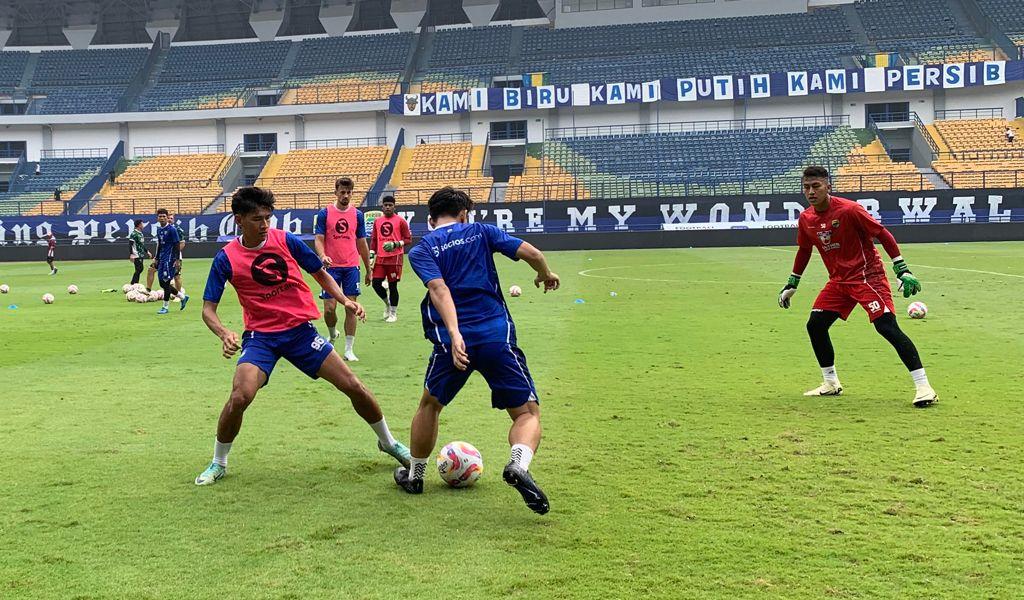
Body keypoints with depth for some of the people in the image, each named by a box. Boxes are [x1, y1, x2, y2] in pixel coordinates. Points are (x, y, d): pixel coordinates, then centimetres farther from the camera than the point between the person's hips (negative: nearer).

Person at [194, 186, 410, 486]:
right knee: (240, 397, -23)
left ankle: (388, 442, 23)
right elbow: (208, 309, -4)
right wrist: (224, 334, -24)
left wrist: (345, 301, -7)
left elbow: (321, 274, 9)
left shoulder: (287, 241, -5)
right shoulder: (226, 259, -7)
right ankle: (218, 463, 4)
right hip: (260, 336, -1)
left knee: (353, 386, -2)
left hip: (301, 329, 2)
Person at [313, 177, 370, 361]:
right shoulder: (325, 213, 0)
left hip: (351, 267, 2)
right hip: (331, 267, -2)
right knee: (329, 308, -5)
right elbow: (319, 239, -3)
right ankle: (332, 335, 27)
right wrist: (322, 256, -24)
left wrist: (368, 269, 15)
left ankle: (349, 350, 5)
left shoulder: (357, 214, 7)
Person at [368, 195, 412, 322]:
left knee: (393, 285, -1)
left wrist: (395, 244, -17)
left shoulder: (400, 221, -2)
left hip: (395, 258, -4)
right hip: (380, 258, 4)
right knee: (376, 283, -2)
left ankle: (393, 313, 12)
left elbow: (408, 239, -2)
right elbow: (373, 239, 15)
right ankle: (387, 302, 25)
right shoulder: (377, 221, 12)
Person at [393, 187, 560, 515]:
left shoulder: (421, 250, 10)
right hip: (497, 336, -1)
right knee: (528, 412, 7)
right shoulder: (481, 232, 12)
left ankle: (414, 476, 38)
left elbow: (439, 289, -9)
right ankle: (519, 466, -23)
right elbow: (531, 254, 2)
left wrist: (454, 335, -21)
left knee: (430, 405, 27)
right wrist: (545, 275, 24)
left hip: (454, 340, 1)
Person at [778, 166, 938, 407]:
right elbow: (804, 251, 18)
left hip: (868, 275, -7)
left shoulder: (849, 210, -19)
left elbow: (883, 234, -15)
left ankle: (923, 387, -15)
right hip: (838, 280, 7)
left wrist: (902, 270, -18)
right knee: (815, 325, 4)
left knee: (887, 327, -19)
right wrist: (791, 285, 23)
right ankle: (831, 384, 22)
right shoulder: (805, 219, 1)